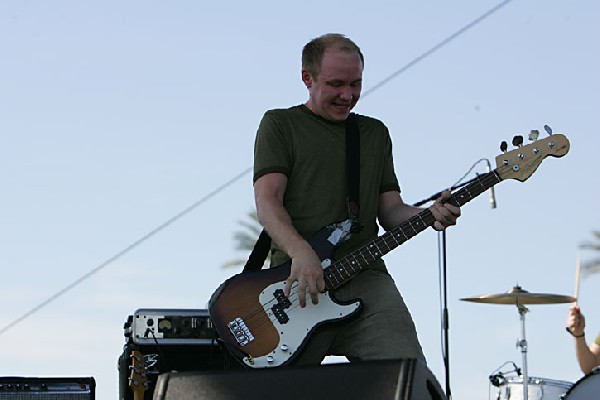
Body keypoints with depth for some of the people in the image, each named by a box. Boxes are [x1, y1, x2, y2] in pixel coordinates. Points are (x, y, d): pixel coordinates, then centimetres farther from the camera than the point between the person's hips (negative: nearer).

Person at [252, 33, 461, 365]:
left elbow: (390, 210, 20)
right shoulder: (280, 125, 10)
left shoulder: (375, 133, 24)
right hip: (297, 280, -3)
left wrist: (429, 215, -3)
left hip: (365, 277, 4)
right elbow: (267, 201, -3)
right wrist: (300, 252, -21)